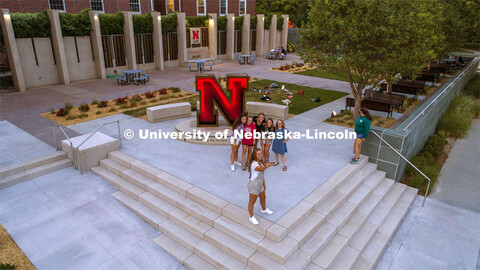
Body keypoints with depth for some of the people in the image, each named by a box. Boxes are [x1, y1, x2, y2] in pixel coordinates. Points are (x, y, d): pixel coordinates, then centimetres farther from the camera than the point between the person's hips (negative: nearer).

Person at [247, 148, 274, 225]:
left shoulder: (260, 162, 5)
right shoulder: (254, 163, -26)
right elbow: (261, 169, -48)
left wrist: (264, 184, 18)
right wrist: (266, 166, -67)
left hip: (260, 185, 10)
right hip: (254, 185, -10)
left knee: (263, 198, 28)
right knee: (252, 202, 7)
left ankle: (264, 209, 56)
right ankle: (251, 217, 26)